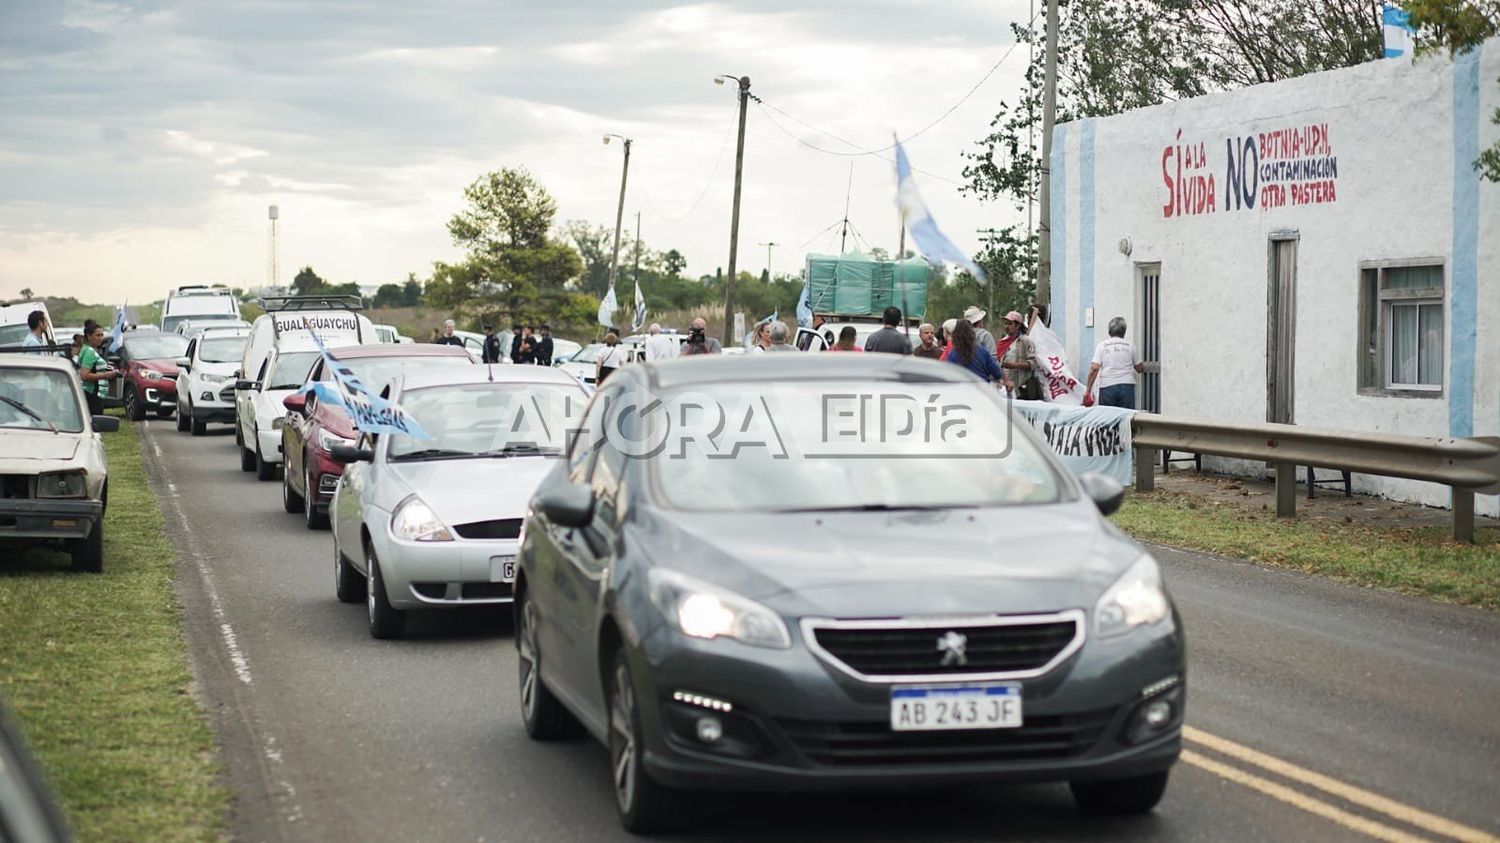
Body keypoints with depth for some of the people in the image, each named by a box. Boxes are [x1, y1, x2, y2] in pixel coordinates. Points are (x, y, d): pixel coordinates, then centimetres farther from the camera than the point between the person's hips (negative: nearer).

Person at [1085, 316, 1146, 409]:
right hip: (1127, 386, 1)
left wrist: (1088, 390, -3)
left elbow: (1094, 368, -6)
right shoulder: (1129, 345, 7)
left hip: (1107, 387, 0)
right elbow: (1140, 368, 13)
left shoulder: (1102, 345, 4)